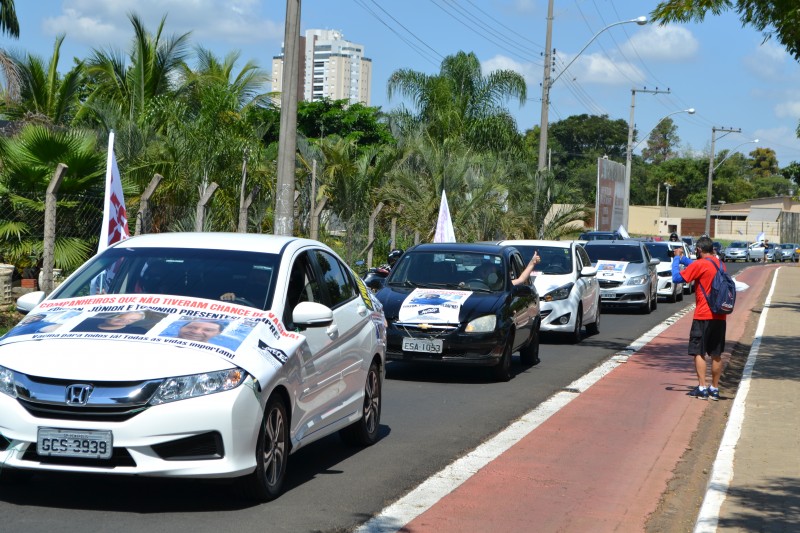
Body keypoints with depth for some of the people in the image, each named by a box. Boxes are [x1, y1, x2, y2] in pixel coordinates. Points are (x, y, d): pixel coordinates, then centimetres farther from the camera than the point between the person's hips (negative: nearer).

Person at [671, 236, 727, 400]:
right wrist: (682, 258, 29)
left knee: (698, 352, -1)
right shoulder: (720, 263, 12)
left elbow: (677, 277, -9)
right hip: (720, 316, 7)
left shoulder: (700, 265, -11)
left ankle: (702, 388, -8)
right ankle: (715, 389, 12)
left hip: (703, 316, -7)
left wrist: (677, 259, 4)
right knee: (716, 354, 9)